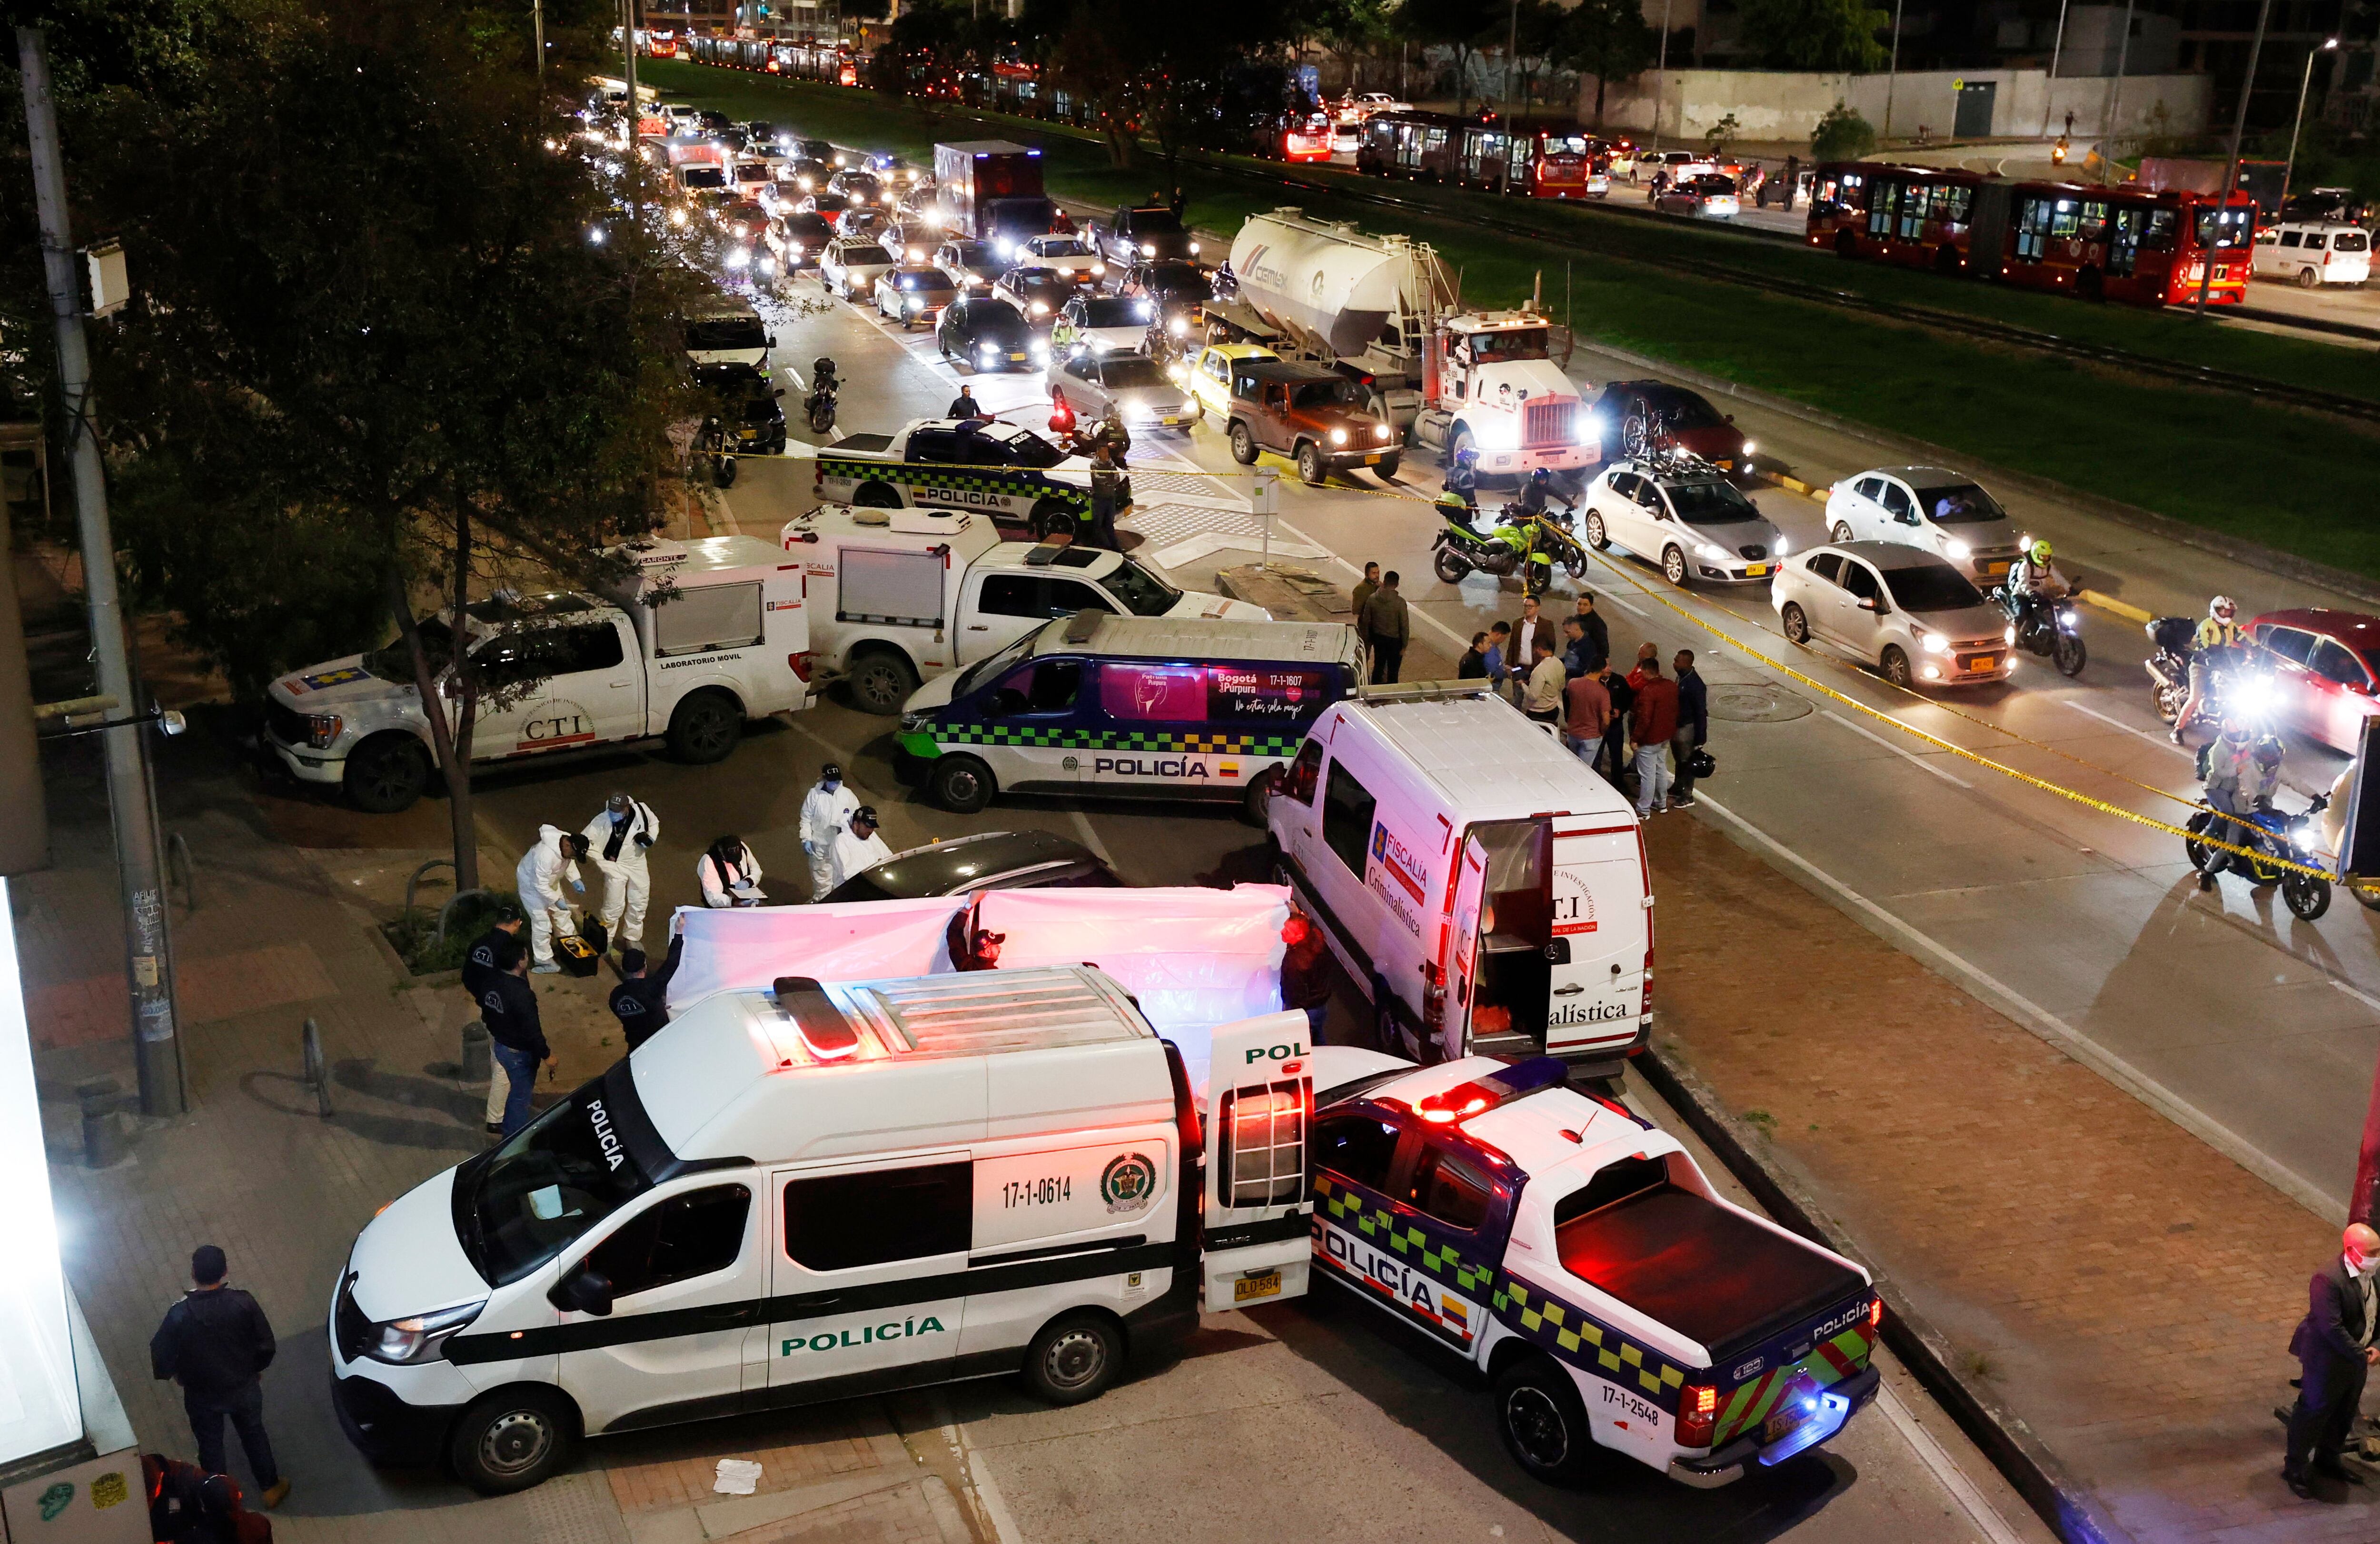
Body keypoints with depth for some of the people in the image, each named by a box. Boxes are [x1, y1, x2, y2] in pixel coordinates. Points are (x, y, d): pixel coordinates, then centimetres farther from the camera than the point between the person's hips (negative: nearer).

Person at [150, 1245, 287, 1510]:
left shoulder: (179, 1315, -28)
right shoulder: (243, 1303, -25)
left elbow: (160, 1357, -17)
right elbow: (266, 1346, -14)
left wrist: (174, 1375, 7)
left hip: (202, 1396, -1)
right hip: (243, 1389, 1)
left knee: (210, 1444, 24)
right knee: (254, 1436, 26)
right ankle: (271, 1488, 43)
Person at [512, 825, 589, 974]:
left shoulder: (569, 843, -20)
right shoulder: (547, 856, -44)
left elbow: (569, 862, 3)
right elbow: (540, 885, -34)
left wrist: (575, 880, -9)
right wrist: (556, 900, -28)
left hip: (549, 880, 8)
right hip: (532, 883, -8)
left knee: (561, 912, 19)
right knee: (542, 921, -3)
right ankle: (544, 960, 11)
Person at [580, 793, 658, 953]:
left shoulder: (641, 810, -17)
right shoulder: (603, 819, -25)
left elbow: (654, 823, 4)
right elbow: (585, 840, -21)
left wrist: (650, 838, -14)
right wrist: (601, 859, -29)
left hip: (638, 863, 4)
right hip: (615, 866, -3)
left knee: (639, 903, 14)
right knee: (614, 906, -4)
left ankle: (632, 938, 34)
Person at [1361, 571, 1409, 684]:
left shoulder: (1372, 599, -9)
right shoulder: (1400, 602, -20)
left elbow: (1366, 621, 0)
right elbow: (1404, 626, -15)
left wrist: (1367, 639, 14)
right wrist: (1404, 646, -5)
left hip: (1378, 638, 4)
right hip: (1394, 640, -4)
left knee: (1378, 667, 19)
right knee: (1393, 671, 9)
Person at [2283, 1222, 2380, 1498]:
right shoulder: (2327, 1280, -29)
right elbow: (2331, 1327, -28)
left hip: (2357, 1358, 8)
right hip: (2327, 1360, -8)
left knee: (2344, 1413, 22)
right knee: (2314, 1411, 5)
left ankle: (2327, 1460, 42)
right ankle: (2295, 1468, 20)